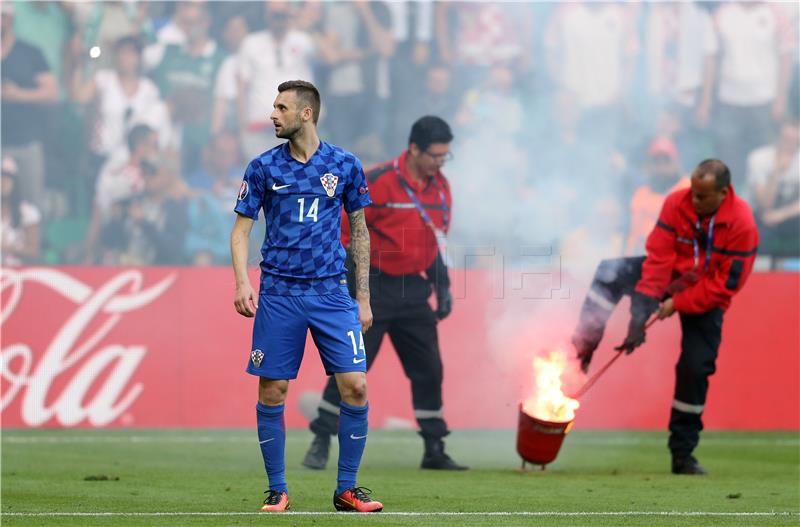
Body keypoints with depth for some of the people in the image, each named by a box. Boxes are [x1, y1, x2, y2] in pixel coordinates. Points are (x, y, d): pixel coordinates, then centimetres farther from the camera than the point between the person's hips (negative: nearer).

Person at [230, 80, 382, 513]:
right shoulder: (263, 167, 3)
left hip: (331, 292, 0)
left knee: (355, 386, -7)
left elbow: (359, 232, 10)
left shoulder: (345, 165, 4)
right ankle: (277, 490, 11)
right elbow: (241, 229, 6)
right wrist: (242, 282, -10)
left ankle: (347, 490, 4)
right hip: (278, 294, 0)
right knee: (272, 391, -1)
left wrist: (363, 298, 7)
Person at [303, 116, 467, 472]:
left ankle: (434, 450, 15)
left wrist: (442, 286, 14)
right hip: (374, 290, -6)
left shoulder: (440, 187, 8)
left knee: (428, 369, 6)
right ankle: (321, 443, 2)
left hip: (414, 291, 6)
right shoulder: (379, 182, -14)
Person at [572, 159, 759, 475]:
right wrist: (642, 306, -27)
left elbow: (727, 284, -21)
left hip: (706, 299, -2)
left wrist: (678, 304, -22)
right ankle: (582, 350, -19)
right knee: (610, 273, -22)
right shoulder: (677, 204, -18)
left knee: (695, 368, -9)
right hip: (671, 277, 2)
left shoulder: (742, 226, -24)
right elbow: (658, 258, -19)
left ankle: (683, 454, 3)